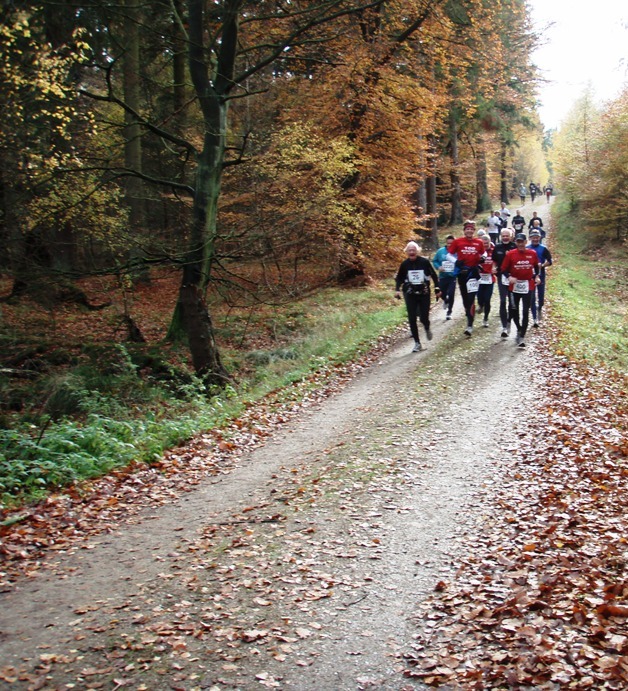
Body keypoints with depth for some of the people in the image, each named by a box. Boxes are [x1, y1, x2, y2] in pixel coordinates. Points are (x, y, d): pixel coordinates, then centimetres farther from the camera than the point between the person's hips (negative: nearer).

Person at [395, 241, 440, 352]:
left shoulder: (424, 262, -7)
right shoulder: (404, 264, -1)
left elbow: (434, 275, 4)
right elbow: (399, 278, 12)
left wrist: (437, 289, 2)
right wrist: (397, 289, -2)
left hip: (424, 293, -2)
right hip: (410, 294, 2)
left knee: (424, 318, -4)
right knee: (412, 319, -3)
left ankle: (427, 328, 33)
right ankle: (417, 343, 7)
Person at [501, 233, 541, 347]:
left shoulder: (532, 253, 1)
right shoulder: (510, 254, -5)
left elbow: (536, 266, 19)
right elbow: (504, 269, -2)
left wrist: (536, 276, 6)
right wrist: (509, 277, -19)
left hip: (528, 286, 0)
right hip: (514, 286, 0)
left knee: (525, 312, -5)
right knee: (514, 311, 10)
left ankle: (522, 337, -3)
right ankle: (519, 329, 37)